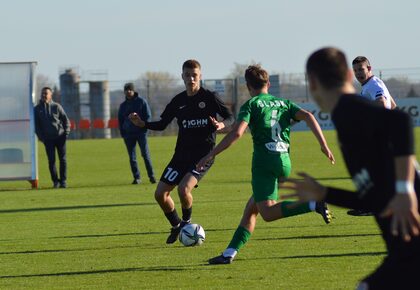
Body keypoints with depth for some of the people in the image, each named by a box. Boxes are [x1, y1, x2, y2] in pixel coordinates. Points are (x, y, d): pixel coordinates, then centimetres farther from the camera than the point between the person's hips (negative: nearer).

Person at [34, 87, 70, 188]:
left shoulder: (56, 106, 3)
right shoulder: (37, 109, 5)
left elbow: (66, 119, 6)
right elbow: (36, 125, 7)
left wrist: (66, 132, -4)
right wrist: (40, 136, -5)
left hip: (60, 137, 0)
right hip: (48, 138, 0)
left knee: (63, 159, 1)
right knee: (51, 160, -3)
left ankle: (63, 181, 9)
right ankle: (55, 181, 5)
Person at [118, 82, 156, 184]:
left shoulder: (141, 102, 3)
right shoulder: (123, 105, 13)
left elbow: (148, 116, 1)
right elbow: (120, 120, 17)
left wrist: (144, 127, -10)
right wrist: (122, 133, 6)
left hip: (141, 132, -4)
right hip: (128, 133, 4)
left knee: (145, 154, -9)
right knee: (132, 157, 1)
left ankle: (151, 176, -6)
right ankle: (136, 177, 5)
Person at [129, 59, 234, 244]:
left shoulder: (209, 98, -5)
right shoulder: (178, 101, 8)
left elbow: (230, 118, -4)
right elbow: (162, 124, 15)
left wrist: (222, 125, -27)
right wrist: (142, 124, -1)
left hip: (203, 154, -5)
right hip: (182, 154, 6)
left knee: (184, 189, -26)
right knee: (160, 194, 0)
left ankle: (186, 222, 3)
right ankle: (176, 226, 23)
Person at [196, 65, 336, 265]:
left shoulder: (251, 105, 3)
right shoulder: (283, 103, 18)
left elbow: (237, 133, -11)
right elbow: (308, 117, 3)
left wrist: (211, 155, -8)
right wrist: (323, 145, 0)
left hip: (264, 160, -7)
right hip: (284, 161, 7)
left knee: (268, 213, -13)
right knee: (251, 208, 14)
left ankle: (314, 204, -29)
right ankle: (229, 253, 10)